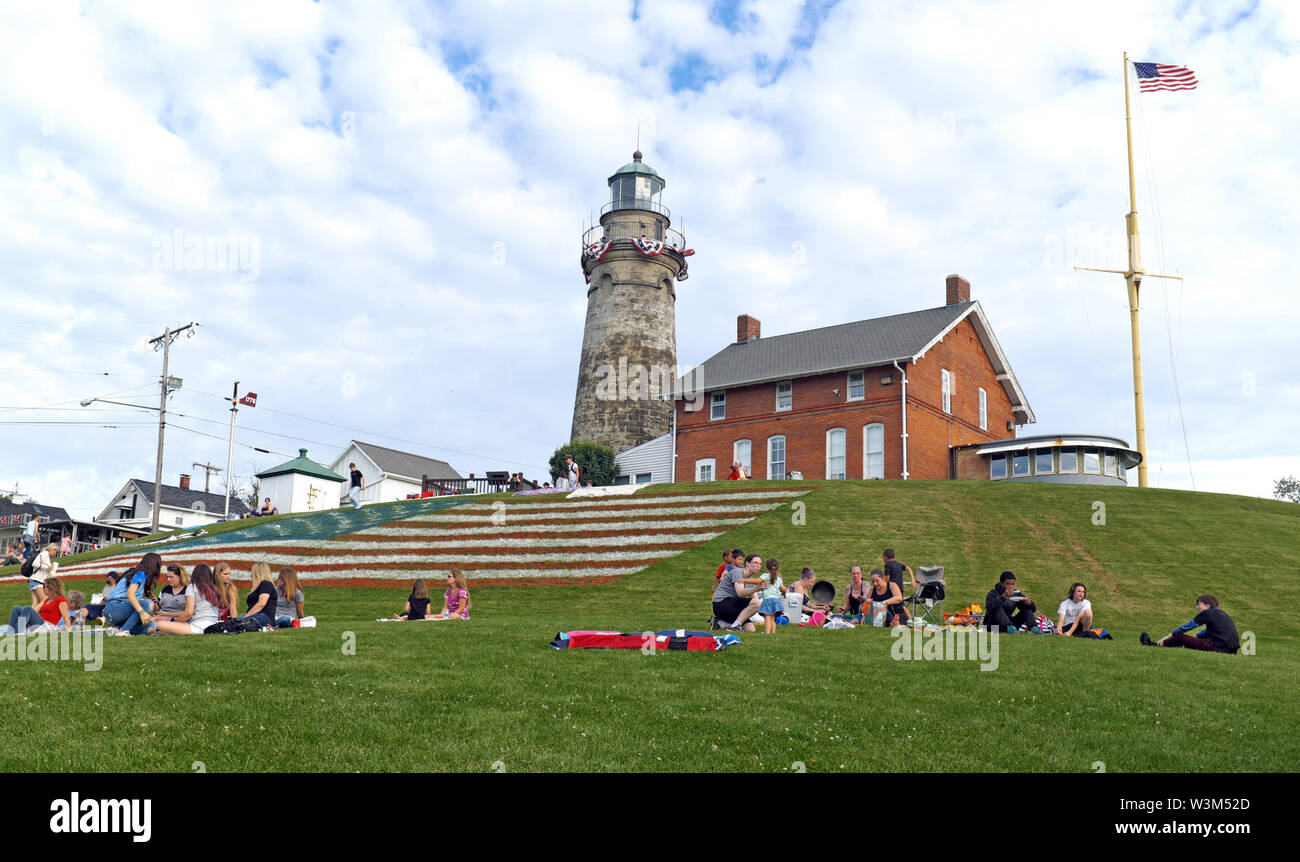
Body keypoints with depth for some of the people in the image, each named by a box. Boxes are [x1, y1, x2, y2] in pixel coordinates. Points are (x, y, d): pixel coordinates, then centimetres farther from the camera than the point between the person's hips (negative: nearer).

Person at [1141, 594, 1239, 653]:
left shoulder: (1207, 613, -4)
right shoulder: (1221, 613, 20)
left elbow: (1186, 627, 3)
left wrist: (1166, 638, 10)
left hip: (1220, 648, -9)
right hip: (1232, 649, 9)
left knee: (1180, 636, 0)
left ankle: (1155, 645, 18)